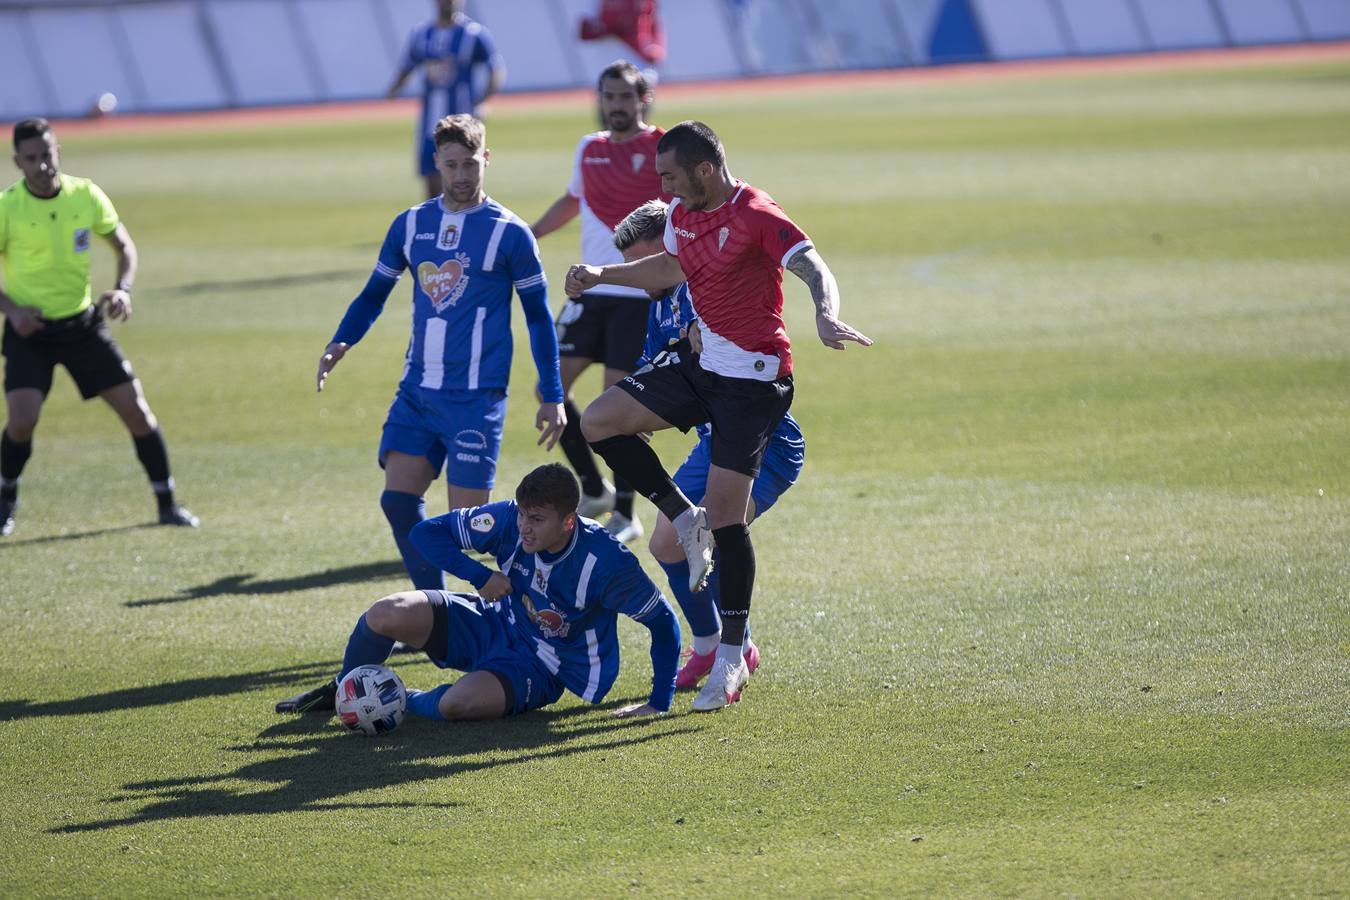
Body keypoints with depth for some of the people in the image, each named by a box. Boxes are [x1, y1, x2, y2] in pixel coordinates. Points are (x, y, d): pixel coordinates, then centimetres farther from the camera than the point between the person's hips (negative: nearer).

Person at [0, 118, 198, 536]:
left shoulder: (86, 195, -6)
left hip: (83, 322, 2)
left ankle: (167, 503, 14)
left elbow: (124, 246, 8)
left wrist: (123, 290, -11)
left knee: (137, 411, -2)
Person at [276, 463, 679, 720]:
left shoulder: (606, 562, -27)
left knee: (459, 703, -36)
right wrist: (480, 576, -22)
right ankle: (341, 692, 10)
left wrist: (659, 703, -15)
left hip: (540, 668, -4)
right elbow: (428, 532, -7)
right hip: (495, 625, 4)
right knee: (387, 615, -20)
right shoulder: (509, 520, -17)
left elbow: (663, 621, -15)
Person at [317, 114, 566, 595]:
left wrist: (552, 397, 0)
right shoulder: (411, 225, 8)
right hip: (417, 390, 5)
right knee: (398, 500, -5)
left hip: (476, 397, -5)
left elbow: (538, 315, 2)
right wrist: (340, 344, 0)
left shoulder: (509, 233, -4)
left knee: (467, 517, -7)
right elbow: (375, 293, 18)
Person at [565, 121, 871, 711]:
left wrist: (826, 315, -51)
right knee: (599, 422, -2)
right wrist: (601, 276, 28)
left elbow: (815, 269, -31)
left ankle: (732, 659, -1)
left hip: (754, 379, -8)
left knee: (725, 512, -10)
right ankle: (686, 521, 10)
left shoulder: (755, 216, -19)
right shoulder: (682, 214, 7)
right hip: (702, 367, 8)